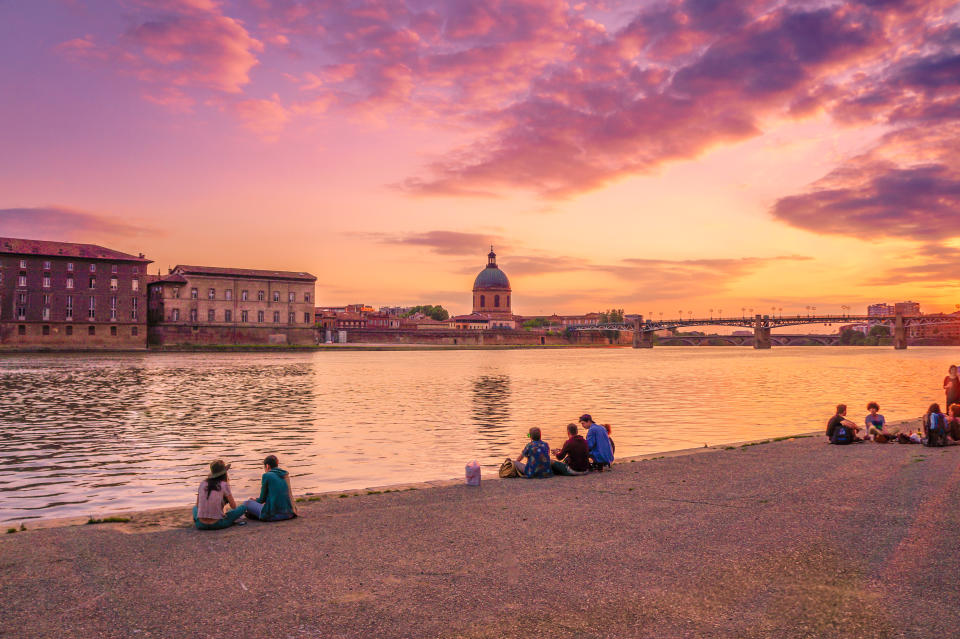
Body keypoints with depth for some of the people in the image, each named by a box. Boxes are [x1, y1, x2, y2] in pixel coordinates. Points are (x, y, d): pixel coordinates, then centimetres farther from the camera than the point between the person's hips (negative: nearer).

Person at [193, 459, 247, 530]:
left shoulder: (203, 483, 4)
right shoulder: (224, 485, -6)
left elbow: (197, 505, 14)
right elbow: (233, 506, 1)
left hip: (200, 525, 4)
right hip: (217, 524, -4)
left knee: (195, 507, 36)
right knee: (243, 507, 11)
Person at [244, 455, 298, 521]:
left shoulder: (266, 476, -4)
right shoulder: (285, 475, 13)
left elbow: (262, 499, 1)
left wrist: (255, 500, 24)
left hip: (274, 514, -7)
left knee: (247, 503, 11)